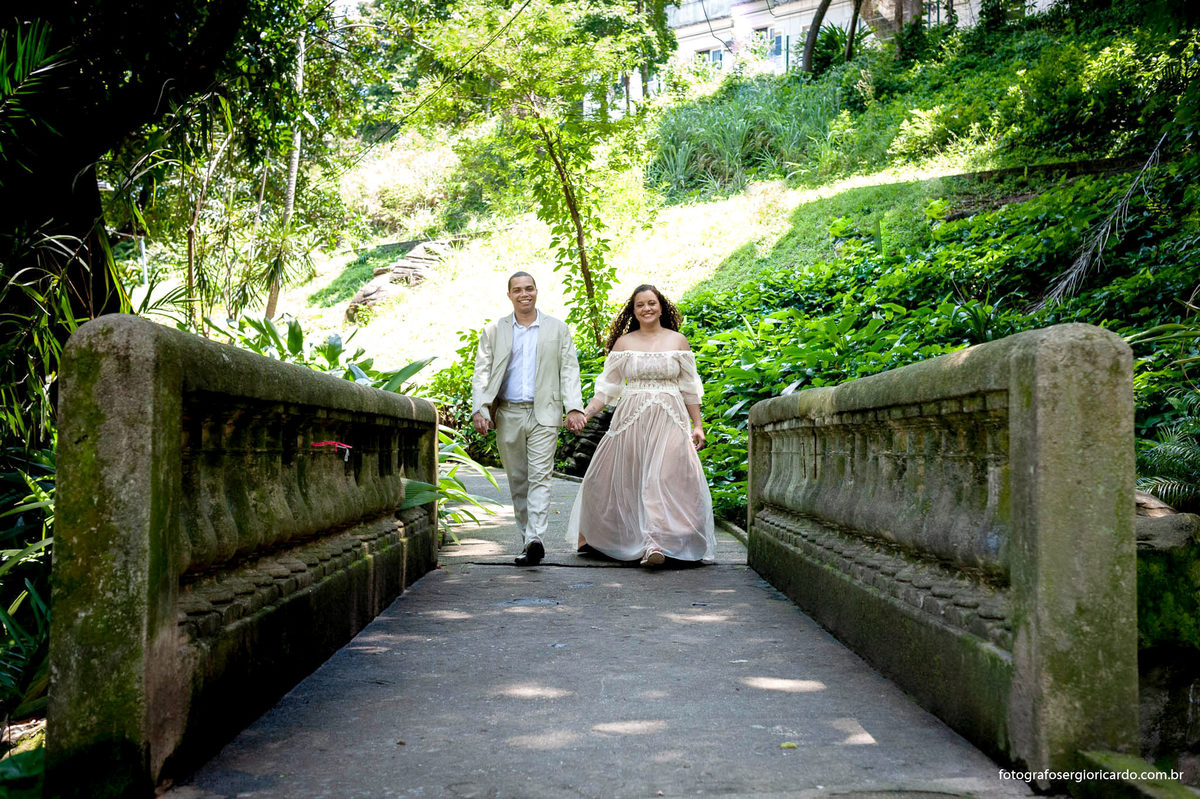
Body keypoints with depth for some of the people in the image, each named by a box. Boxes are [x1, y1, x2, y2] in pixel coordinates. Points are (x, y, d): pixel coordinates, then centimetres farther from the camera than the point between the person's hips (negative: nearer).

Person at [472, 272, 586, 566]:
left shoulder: (558, 329, 9)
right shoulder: (493, 331, 10)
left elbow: (569, 370, 5)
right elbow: (481, 373, 5)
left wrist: (574, 407, -8)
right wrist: (479, 409, -8)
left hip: (543, 414, -2)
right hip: (507, 416, 2)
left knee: (539, 478, -13)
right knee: (517, 481, 7)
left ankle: (535, 540, -22)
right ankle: (527, 538, 17)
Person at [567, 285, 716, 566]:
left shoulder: (677, 340, 7)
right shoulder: (623, 343, 7)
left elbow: (689, 388, 10)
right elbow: (608, 386, 7)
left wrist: (698, 425, 6)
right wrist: (584, 413, -4)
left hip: (669, 421, -1)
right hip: (631, 421, 1)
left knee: (665, 478, -12)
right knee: (625, 480, 5)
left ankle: (655, 545, -18)